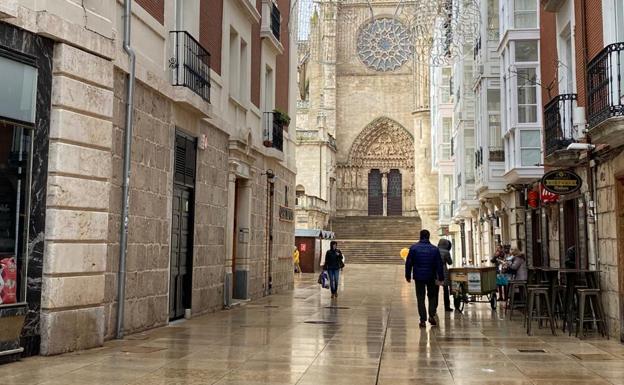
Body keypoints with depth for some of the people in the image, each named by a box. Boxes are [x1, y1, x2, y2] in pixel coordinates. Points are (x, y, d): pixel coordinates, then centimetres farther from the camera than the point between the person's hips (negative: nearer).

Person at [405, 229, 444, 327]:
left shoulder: (413, 248, -5)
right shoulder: (435, 249, -2)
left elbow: (408, 263, -2)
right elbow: (439, 265, -2)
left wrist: (408, 276, 6)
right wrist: (441, 278, 1)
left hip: (418, 277, -1)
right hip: (431, 277, 1)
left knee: (420, 298, 4)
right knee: (432, 296, 17)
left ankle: (423, 320, 0)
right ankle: (432, 315, 3)